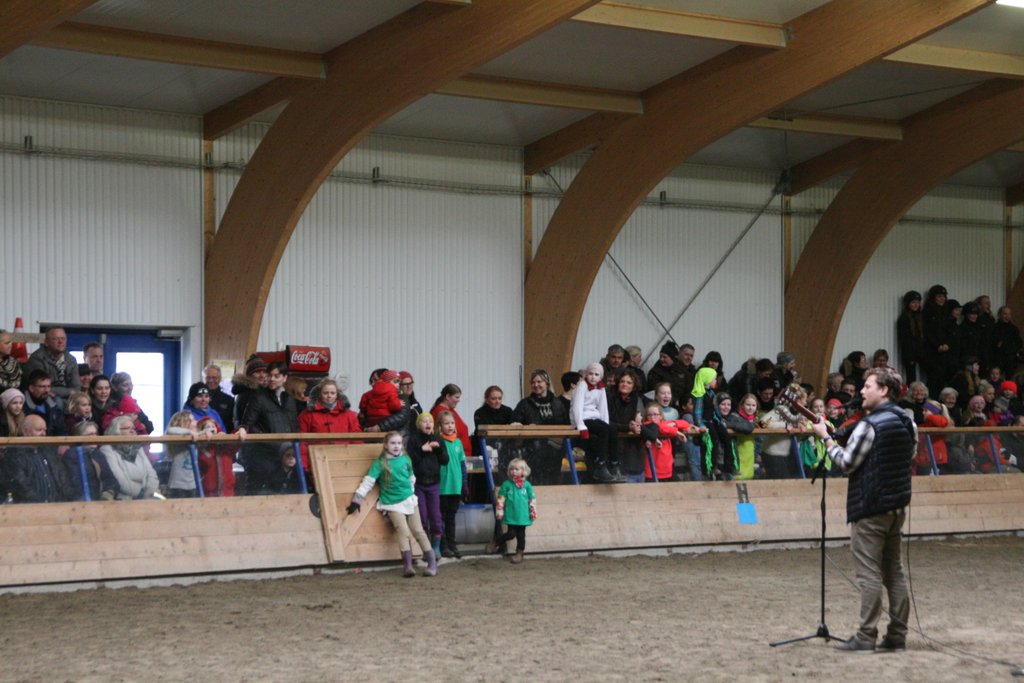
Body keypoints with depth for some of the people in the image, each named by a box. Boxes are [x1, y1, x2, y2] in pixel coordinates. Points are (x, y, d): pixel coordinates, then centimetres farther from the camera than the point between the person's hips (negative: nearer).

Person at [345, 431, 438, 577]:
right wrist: (357, 500, -11)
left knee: (418, 531, 0)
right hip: (393, 504, -3)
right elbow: (368, 482, -8)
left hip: (409, 500, 3)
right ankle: (407, 565, -16)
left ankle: (432, 562, 2)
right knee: (403, 531, -17)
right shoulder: (380, 463, -5)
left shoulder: (406, 459, 4)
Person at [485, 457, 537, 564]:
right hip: (511, 516, -2)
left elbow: (532, 500, 6)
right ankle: (495, 541, 19)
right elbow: (500, 499, -1)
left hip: (523, 516, 2)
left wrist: (533, 512, 3)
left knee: (521, 535, 9)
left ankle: (519, 553, 21)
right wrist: (499, 511, -4)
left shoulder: (527, 485, 1)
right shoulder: (507, 484, -3)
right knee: (511, 534, -4)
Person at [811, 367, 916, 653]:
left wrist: (825, 437, -2)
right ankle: (897, 634, 13)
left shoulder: (869, 425, -17)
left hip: (870, 508, -8)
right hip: (897, 505, 8)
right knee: (894, 570, 12)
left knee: (869, 573, -6)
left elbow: (847, 463, -14)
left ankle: (866, 636, -5)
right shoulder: (908, 423, 10)